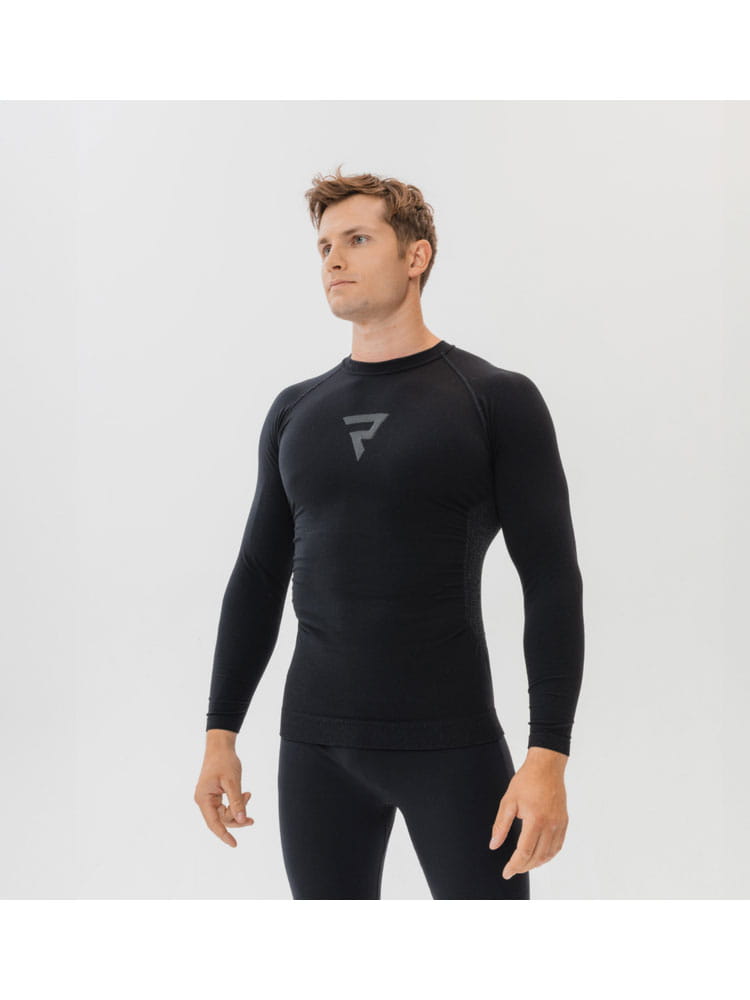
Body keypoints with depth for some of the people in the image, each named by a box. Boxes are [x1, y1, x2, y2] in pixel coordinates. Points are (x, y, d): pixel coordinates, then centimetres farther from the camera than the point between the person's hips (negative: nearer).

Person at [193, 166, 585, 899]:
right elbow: (258, 577, 14)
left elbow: (552, 580, -8)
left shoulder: (495, 400, -4)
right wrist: (220, 732, 8)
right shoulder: (295, 412, 10)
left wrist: (549, 755, -17)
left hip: (453, 747, -4)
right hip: (316, 745, 4)